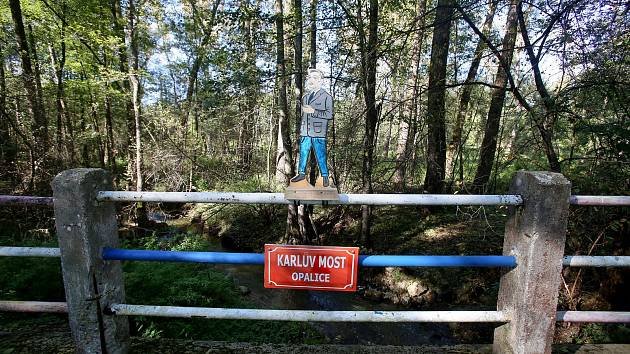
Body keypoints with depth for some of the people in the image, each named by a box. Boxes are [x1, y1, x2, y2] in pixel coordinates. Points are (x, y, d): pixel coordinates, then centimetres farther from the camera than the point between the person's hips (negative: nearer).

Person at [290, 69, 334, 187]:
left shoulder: (327, 97, 1)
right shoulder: (305, 97, 19)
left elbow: (329, 115, -8)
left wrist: (314, 111, -15)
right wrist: (301, 129, 22)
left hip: (318, 133, -5)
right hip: (305, 132, 5)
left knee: (321, 156, -3)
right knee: (303, 154, 10)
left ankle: (325, 176, 9)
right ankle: (301, 173, 24)